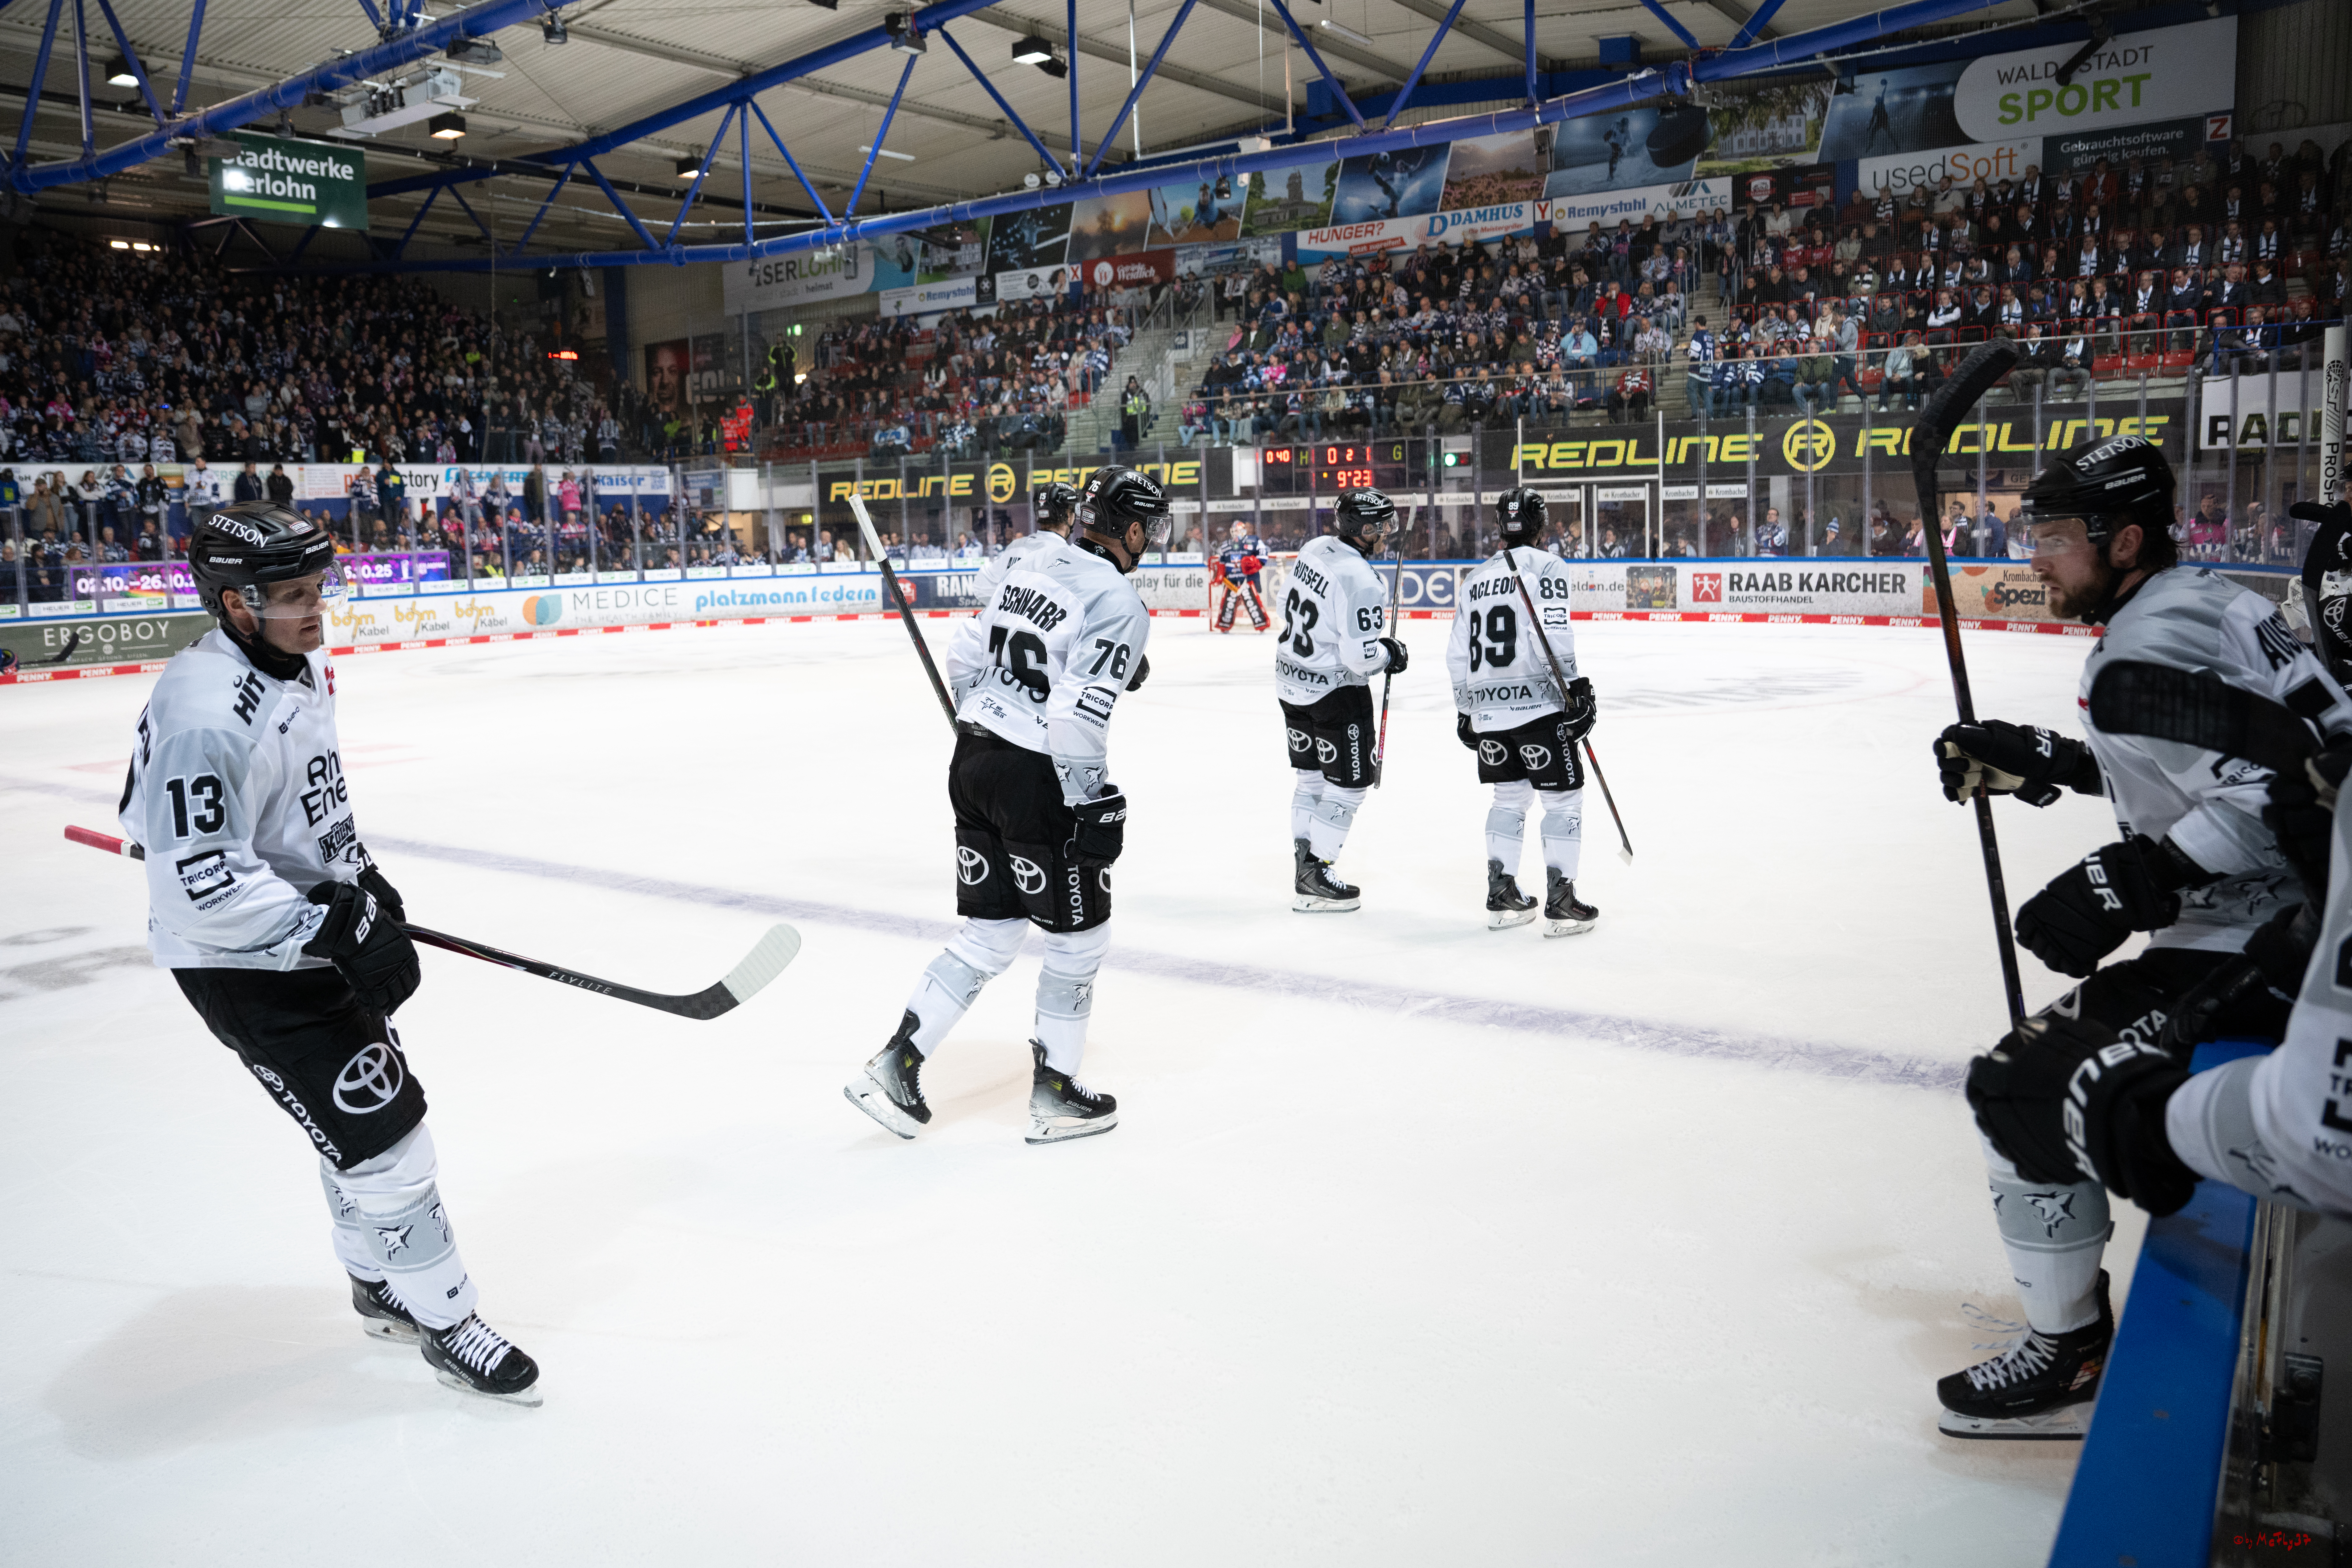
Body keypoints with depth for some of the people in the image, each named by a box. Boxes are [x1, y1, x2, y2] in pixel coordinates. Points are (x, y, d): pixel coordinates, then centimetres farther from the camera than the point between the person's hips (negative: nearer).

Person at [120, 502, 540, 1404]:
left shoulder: (296, 665, 3)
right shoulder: (207, 714, -29)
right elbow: (201, 886, -31)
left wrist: (361, 881, 15)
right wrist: (332, 923, -28)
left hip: (314, 932, 10)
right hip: (241, 964, -10)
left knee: (365, 1106, 20)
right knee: (379, 1132, -6)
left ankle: (382, 1287, 40)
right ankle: (443, 1324, 10)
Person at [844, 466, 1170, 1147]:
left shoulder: (1030, 566, 10)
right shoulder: (1118, 605, -15)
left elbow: (965, 662, 14)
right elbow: (1078, 716, -22)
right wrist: (1094, 808, -14)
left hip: (974, 758, 8)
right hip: (1036, 779, -8)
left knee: (989, 931, 17)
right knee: (1079, 933, 10)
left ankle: (895, 1068, 16)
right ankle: (1054, 1096, 20)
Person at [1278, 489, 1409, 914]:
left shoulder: (1314, 548, 1)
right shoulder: (1360, 580, -25)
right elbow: (1361, 655, -27)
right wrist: (1390, 654, -5)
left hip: (1292, 680, 9)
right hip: (1335, 690, -9)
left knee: (1310, 775, 19)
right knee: (1350, 783, 4)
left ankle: (1304, 865, 27)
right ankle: (1313, 878, 7)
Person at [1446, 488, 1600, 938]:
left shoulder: (1475, 578, 16)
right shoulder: (1545, 566, -3)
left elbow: (1458, 653, 17)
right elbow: (1553, 634, -17)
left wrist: (1465, 710, 24)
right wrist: (1576, 690, -15)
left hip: (1487, 708, 6)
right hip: (1537, 702, -6)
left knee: (1510, 795, 19)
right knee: (1563, 797, 2)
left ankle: (1501, 895, 18)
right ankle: (1560, 902, -1)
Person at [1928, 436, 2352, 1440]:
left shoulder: (2153, 642, -20)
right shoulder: (2202, 604, 12)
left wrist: (2126, 884, -31)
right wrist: (2040, 761, 16)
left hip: (2255, 942, -11)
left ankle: (2069, 1358, 3)